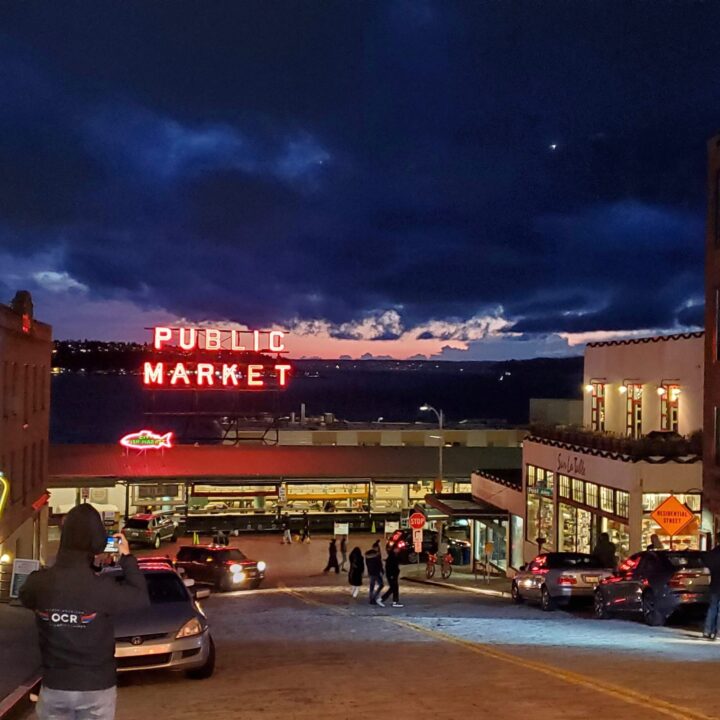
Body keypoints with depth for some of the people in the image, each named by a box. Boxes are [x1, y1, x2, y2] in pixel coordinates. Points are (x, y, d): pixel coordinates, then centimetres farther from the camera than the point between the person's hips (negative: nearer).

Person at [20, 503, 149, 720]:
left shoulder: (39, 583, -13)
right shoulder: (103, 588, -21)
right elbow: (141, 598, -5)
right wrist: (127, 558, 2)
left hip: (54, 686, 2)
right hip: (96, 688, -2)